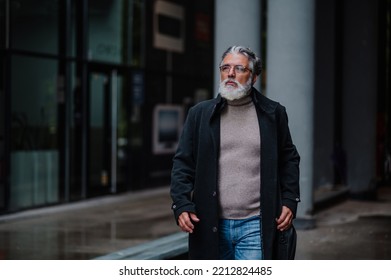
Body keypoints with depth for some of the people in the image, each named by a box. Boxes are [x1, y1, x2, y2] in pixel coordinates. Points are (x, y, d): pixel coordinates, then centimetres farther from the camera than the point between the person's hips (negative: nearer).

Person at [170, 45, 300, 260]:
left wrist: (289, 201, 4)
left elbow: (289, 159, 14)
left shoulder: (273, 114, 7)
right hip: (211, 226, 2)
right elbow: (183, 162, 6)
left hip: (255, 226, -2)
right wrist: (181, 205, -6)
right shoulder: (200, 114, 7)